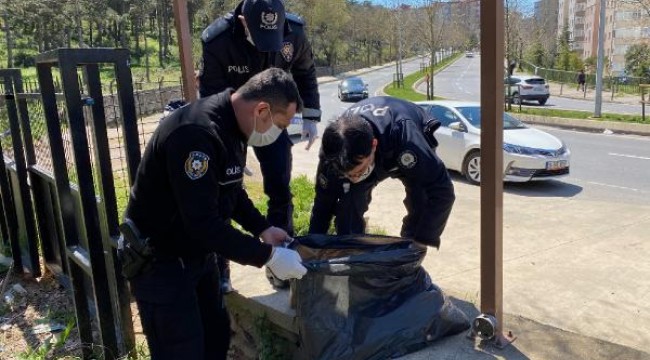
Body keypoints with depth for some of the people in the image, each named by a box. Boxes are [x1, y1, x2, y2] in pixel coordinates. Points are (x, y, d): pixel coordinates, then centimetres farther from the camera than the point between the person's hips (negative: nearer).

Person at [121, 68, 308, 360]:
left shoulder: (232, 126, 0)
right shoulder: (196, 133, -32)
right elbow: (203, 223, -34)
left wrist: (263, 229, 3)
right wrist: (268, 256, -28)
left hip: (197, 253, 9)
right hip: (158, 260, -9)